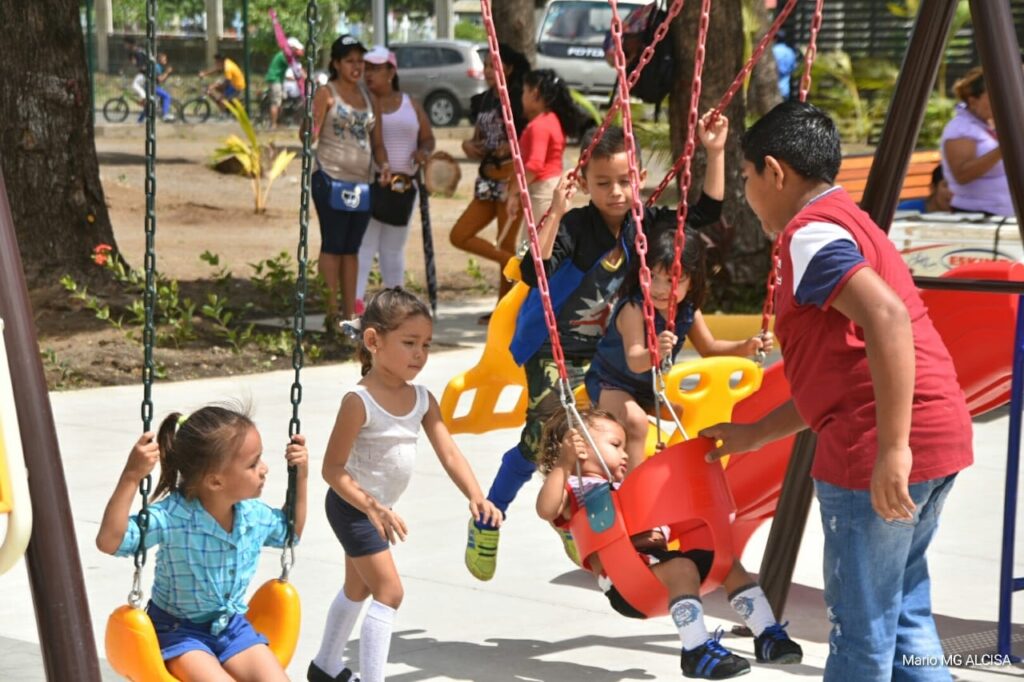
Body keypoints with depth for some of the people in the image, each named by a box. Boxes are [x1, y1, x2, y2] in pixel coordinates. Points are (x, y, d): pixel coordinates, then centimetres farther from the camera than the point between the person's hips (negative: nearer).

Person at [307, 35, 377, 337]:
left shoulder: (367, 94, 14)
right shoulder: (326, 94, -4)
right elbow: (310, 135, -11)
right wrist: (310, 123, -32)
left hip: (362, 181, 6)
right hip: (331, 178, -6)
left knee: (351, 249, 8)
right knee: (333, 246, -4)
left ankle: (349, 314, 11)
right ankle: (332, 313, -1)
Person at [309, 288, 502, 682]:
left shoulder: (423, 400, -4)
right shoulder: (359, 402, -26)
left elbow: (449, 453, -10)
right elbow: (333, 468, -24)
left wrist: (475, 497, -25)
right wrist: (371, 507, -35)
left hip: (379, 508, 9)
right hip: (352, 505, -9)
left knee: (358, 588, 23)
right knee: (389, 590, -14)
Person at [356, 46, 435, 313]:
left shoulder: (411, 105, 12)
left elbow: (428, 138, 16)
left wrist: (423, 151, -8)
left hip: (404, 185, 4)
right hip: (369, 182, -4)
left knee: (394, 247, 13)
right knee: (364, 243, -12)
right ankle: (356, 300, -16)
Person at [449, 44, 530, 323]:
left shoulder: (517, 99, -9)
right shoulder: (483, 101, 13)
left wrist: (511, 148, -25)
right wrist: (469, 145, -2)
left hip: (510, 178, -8)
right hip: (487, 181, 8)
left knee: (506, 244, -2)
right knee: (459, 235, 3)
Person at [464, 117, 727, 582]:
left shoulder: (644, 224, -5)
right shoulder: (574, 227, -23)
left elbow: (705, 212, -3)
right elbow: (534, 274, -37)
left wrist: (714, 153, -12)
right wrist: (554, 213, -45)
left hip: (604, 347, 6)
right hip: (553, 347, -6)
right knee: (544, 434, -14)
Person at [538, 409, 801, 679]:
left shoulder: (625, 487, 35)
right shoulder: (571, 488, 7)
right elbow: (546, 510, -17)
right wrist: (563, 464, -26)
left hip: (658, 557, 9)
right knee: (682, 567, -33)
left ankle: (767, 636, -1)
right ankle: (696, 651, -38)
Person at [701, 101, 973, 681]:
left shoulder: (810, 234, -9)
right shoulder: (849, 224, 23)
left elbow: (887, 317, -26)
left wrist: (892, 448, -28)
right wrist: (755, 435, 35)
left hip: (880, 453, -10)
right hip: (938, 436, 10)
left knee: (861, 625, 1)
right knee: (903, 613, 17)